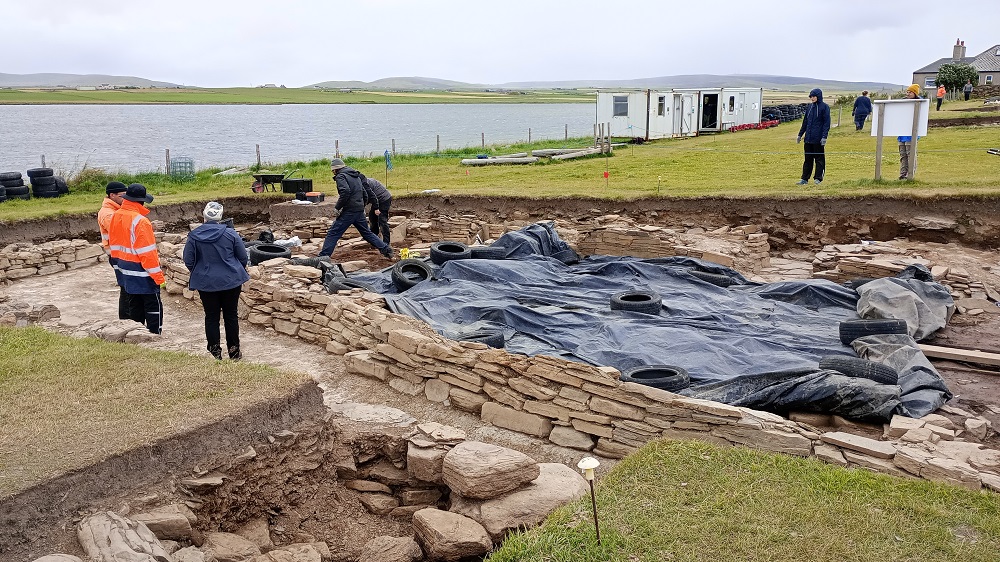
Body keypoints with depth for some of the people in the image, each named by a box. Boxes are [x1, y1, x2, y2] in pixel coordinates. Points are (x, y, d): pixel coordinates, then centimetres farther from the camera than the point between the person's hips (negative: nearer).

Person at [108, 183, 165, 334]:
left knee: (135, 306, 18)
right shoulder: (140, 221, -22)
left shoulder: (115, 217, 4)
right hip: (142, 273, -9)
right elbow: (147, 252, -22)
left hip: (126, 272, 9)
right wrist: (158, 276, -16)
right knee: (154, 307, 0)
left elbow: (112, 243, 15)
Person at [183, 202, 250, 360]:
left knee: (211, 317, 9)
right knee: (231, 316, 10)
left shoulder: (194, 236, -7)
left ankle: (215, 352, 11)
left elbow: (188, 261, -2)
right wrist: (237, 272, 19)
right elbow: (244, 258, -1)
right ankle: (234, 351, 16)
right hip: (231, 281, 0)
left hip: (206, 282, 0)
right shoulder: (231, 234, -8)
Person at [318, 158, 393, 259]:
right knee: (367, 233, 20)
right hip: (360, 211, 8)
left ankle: (323, 257, -9)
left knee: (332, 234, -5)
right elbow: (364, 193, 23)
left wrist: (337, 207, -18)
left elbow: (345, 192, -24)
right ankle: (386, 250, 19)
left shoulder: (341, 176, -7)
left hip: (349, 211, -8)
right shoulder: (356, 176, 20)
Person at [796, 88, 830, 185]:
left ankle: (818, 178, 9)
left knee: (819, 159, 3)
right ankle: (805, 179, 10)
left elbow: (826, 123, -8)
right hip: (808, 138, 6)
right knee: (808, 159, 8)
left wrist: (824, 137, -15)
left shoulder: (824, 107, -5)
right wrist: (800, 135, 16)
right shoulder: (810, 107, 12)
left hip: (818, 139, -6)